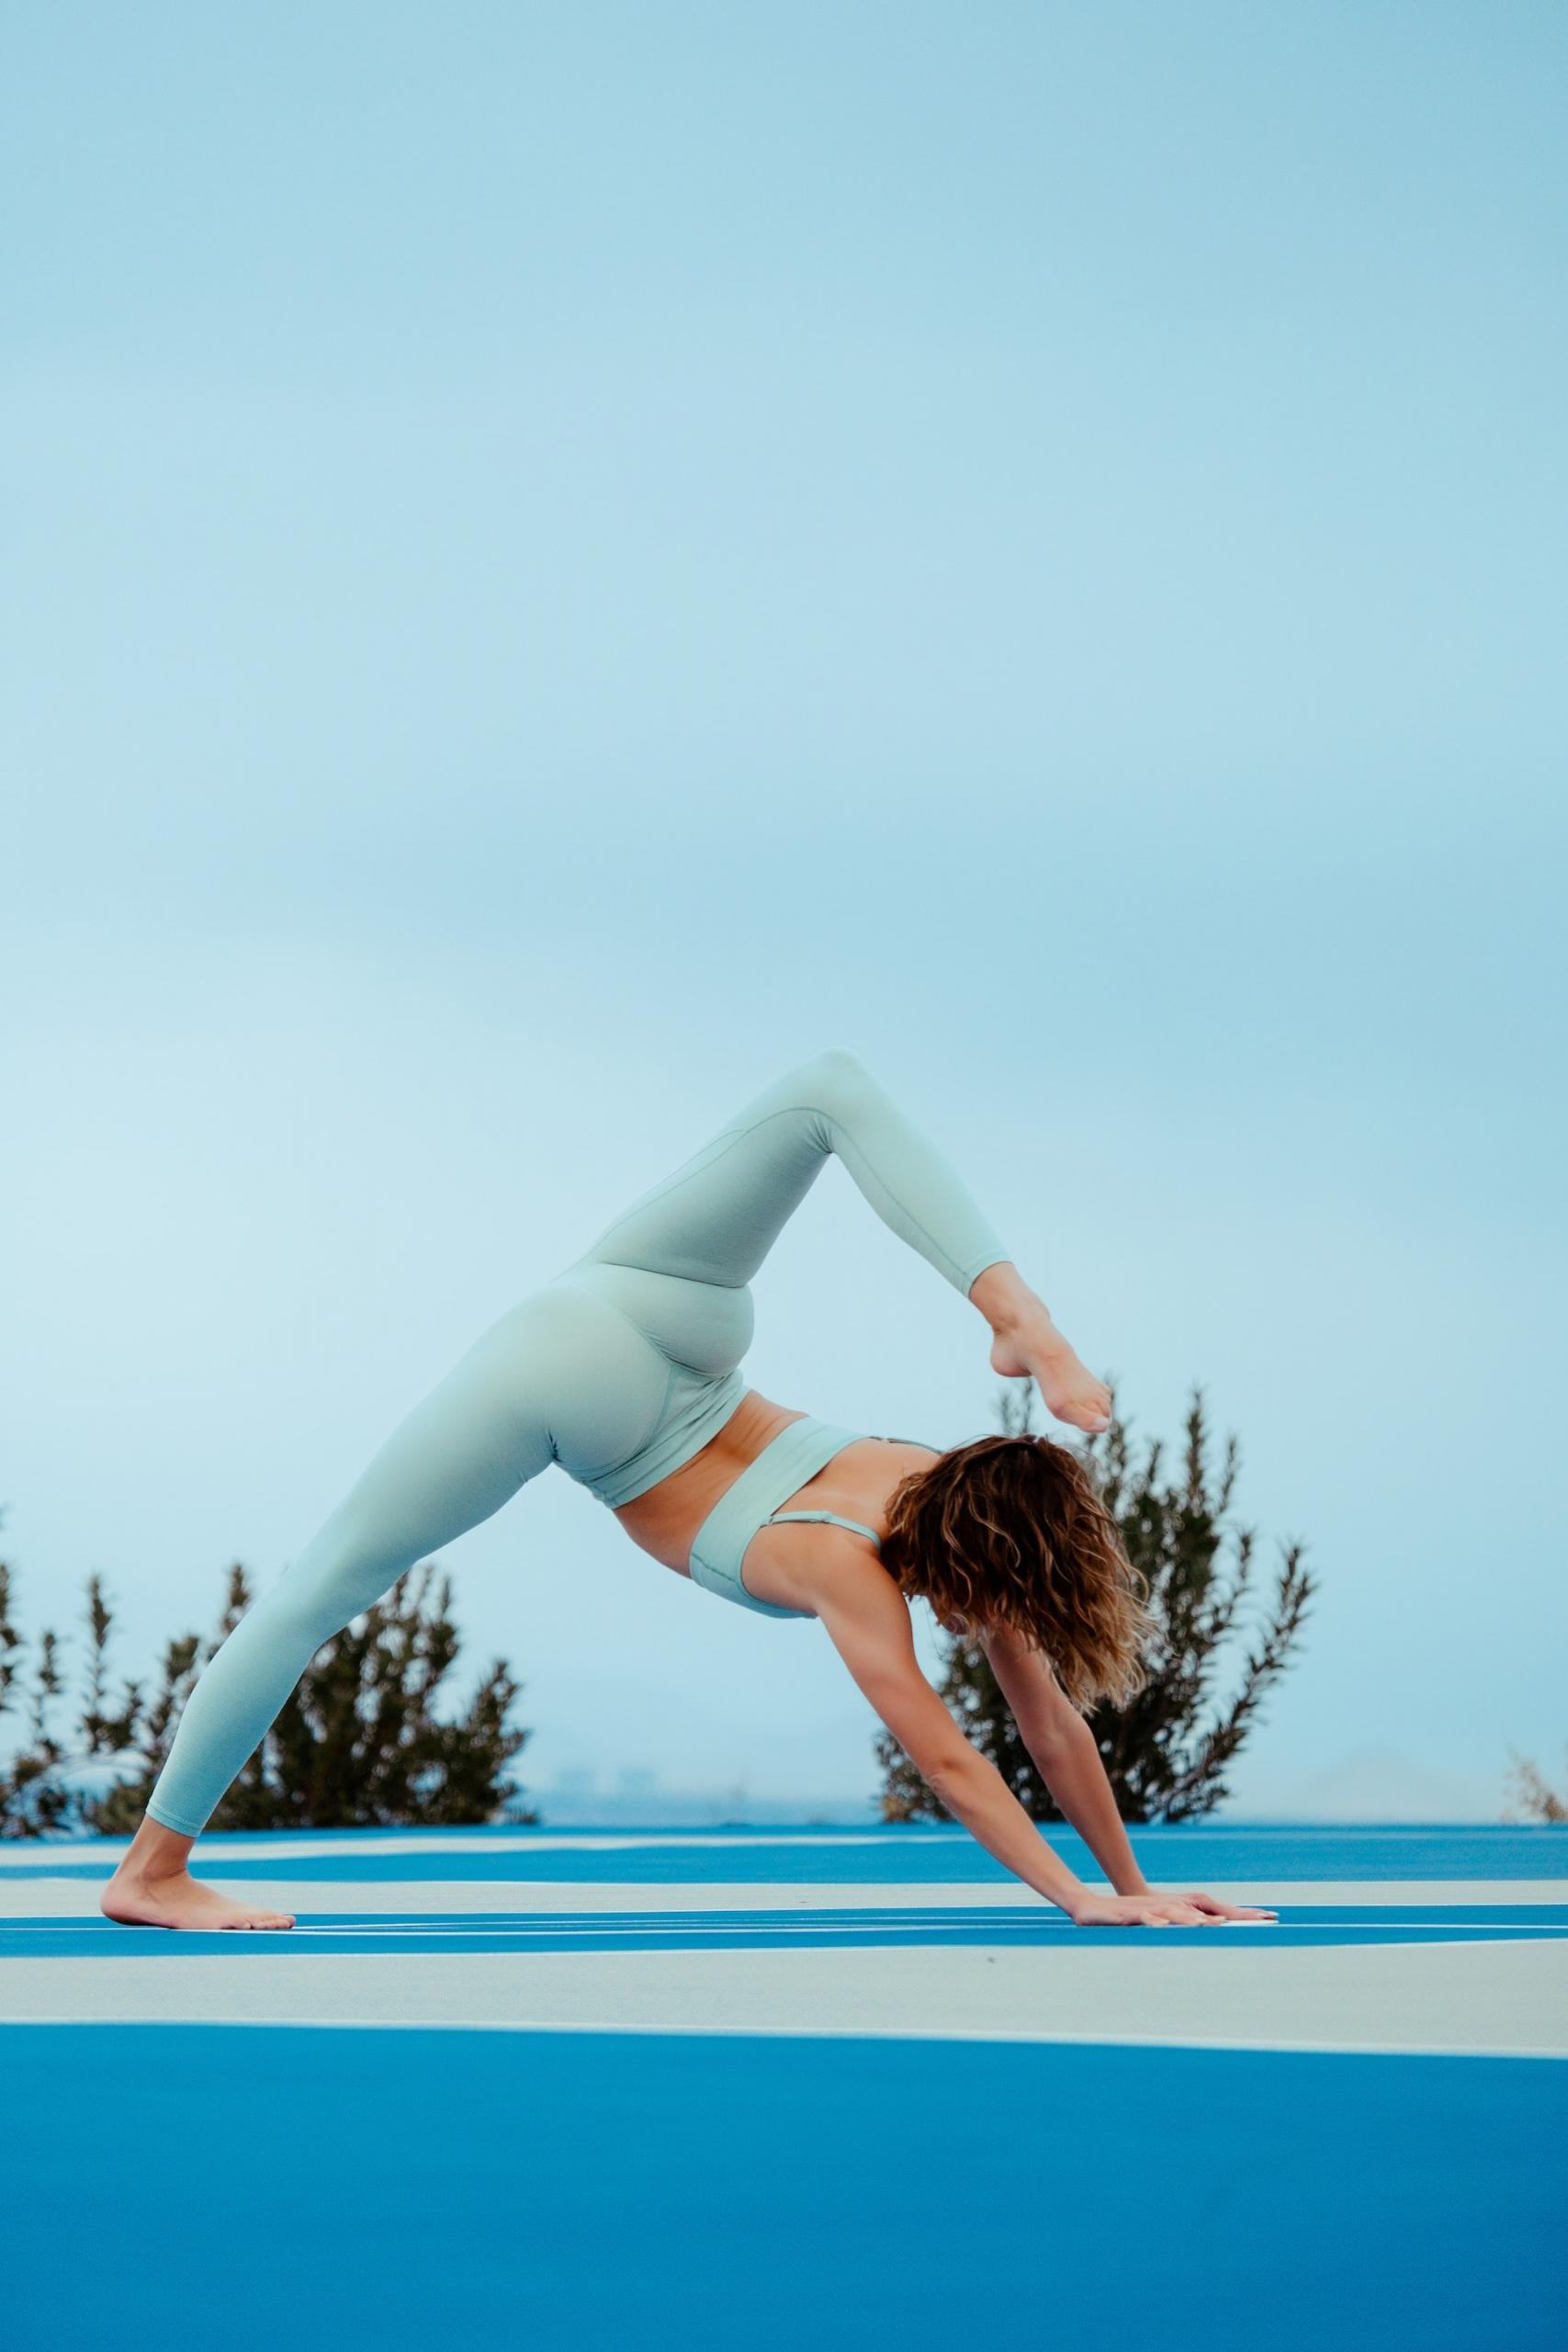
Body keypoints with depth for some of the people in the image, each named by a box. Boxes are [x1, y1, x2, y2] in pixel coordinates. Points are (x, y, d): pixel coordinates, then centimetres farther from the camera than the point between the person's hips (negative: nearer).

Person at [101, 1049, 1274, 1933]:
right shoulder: (848, 1572, -23)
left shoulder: (971, 1502, -5)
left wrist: (1135, 1882, 0)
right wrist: (1084, 1899, -22)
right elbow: (949, 1761, -22)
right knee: (327, 1585, -1)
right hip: (576, 1383, -7)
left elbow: (1055, 1716, 0)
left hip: (658, 1322, 7)